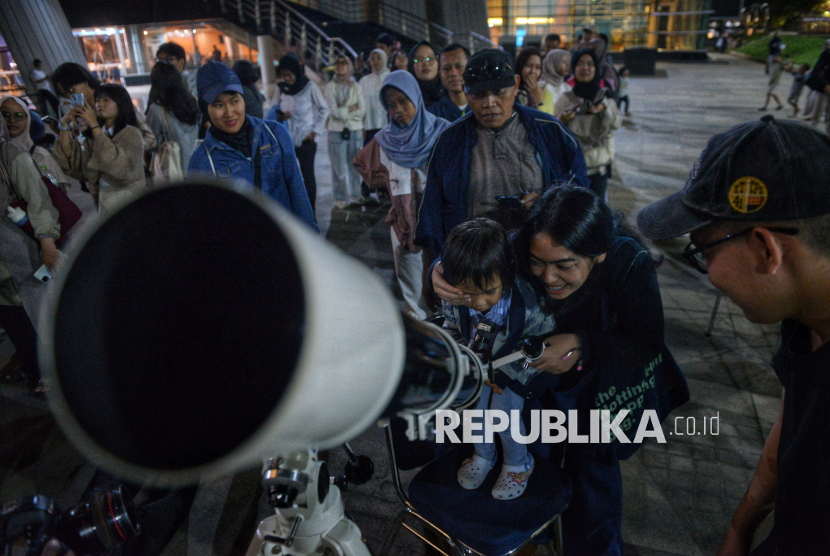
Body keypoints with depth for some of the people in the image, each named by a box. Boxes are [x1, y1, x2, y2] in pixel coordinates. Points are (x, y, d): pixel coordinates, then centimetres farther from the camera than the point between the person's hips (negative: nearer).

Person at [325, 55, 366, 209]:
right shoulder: (331, 87, 3)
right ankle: (341, 198, 7)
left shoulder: (356, 87, 8)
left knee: (355, 165, 4)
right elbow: (333, 111, -7)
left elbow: (362, 110, -2)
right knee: (339, 167, -2)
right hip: (337, 131, -2)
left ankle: (355, 196, 15)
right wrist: (351, 109, -5)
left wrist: (342, 112, -8)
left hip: (355, 129, 2)